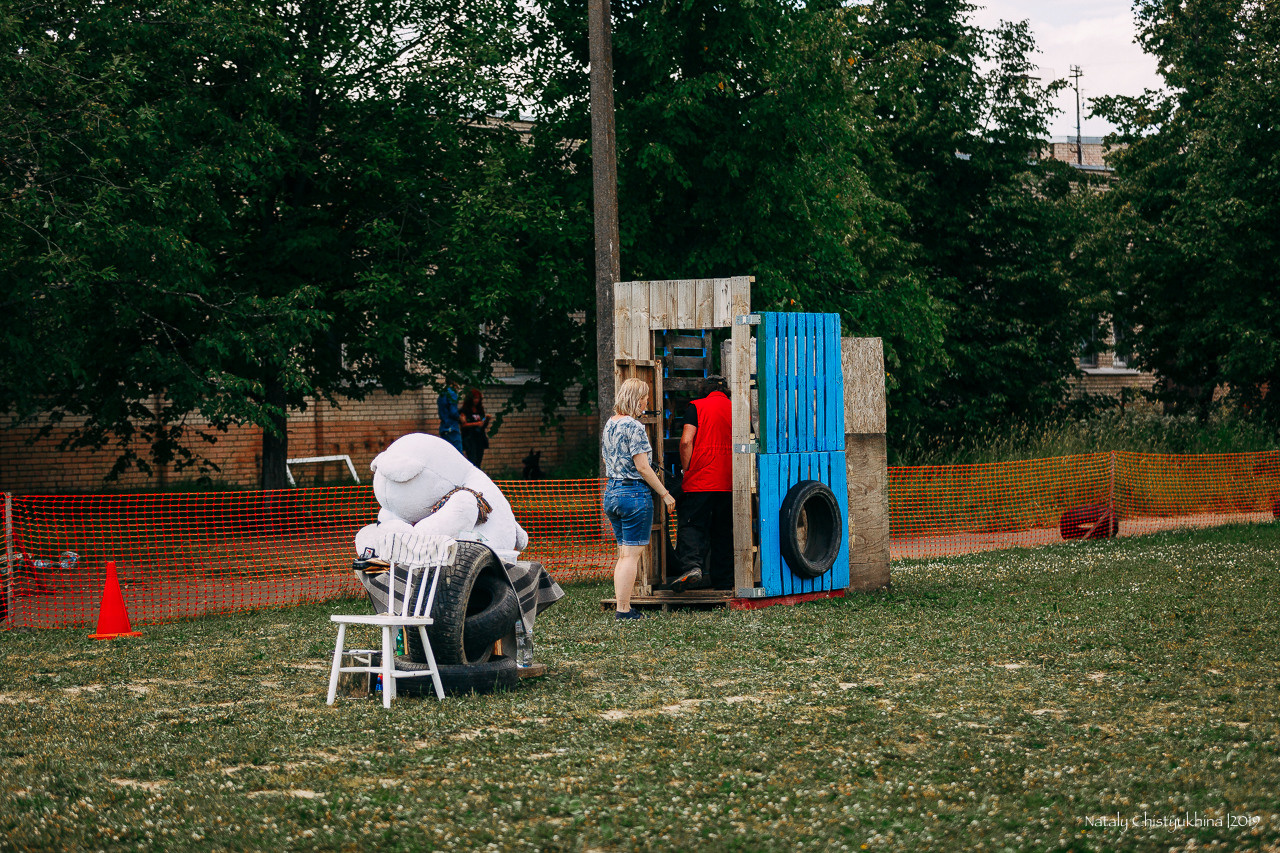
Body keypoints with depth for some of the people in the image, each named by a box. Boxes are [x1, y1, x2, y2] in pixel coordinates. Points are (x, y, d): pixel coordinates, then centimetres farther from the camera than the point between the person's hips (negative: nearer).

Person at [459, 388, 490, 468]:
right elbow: (464, 424, -9)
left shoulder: (480, 410, 15)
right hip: (469, 438, -6)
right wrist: (476, 424, -19)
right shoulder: (465, 410, -1)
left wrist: (487, 419, -1)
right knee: (472, 462, -16)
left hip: (480, 439, 6)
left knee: (478, 463, 2)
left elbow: (484, 426, 19)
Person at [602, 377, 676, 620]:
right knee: (632, 554, -4)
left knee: (625, 554, 14)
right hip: (634, 492, -9)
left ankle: (621, 606, 13)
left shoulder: (609, 424, 12)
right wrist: (665, 494, -10)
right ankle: (624, 609, -4)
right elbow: (642, 467, -17)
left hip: (611, 491, 9)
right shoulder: (633, 427, -14)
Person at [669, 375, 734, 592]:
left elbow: (686, 442, -10)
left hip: (700, 482, -4)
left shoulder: (696, 407, 0)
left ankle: (692, 565, -26)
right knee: (724, 532, 10)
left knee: (690, 525, -4)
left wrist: (686, 471, 1)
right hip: (729, 483, 4)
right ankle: (723, 580, 12)